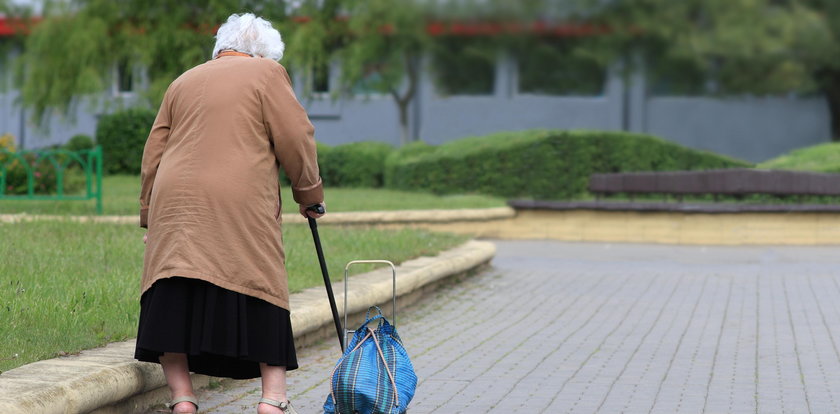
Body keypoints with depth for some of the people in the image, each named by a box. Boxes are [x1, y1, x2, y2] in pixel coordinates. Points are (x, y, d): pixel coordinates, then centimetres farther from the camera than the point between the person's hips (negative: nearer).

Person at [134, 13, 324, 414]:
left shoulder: (182, 83, 23)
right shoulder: (267, 73, 9)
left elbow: (153, 155, 20)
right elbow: (296, 139, 3)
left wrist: (149, 214, 23)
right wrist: (309, 193, 15)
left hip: (175, 201, 4)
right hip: (241, 206, -4)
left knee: (173, 301, 1)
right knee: (263, 297, 2)